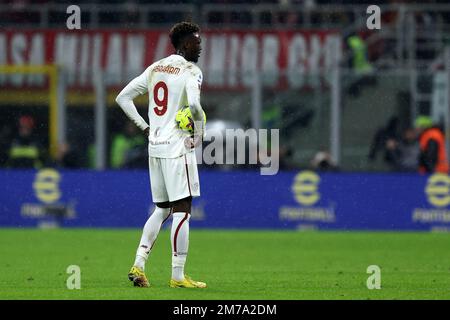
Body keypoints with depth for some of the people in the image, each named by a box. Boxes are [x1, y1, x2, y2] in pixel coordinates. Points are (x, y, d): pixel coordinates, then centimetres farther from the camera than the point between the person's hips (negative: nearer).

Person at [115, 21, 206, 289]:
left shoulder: (155, 68, 13)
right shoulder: (191, 71, -9)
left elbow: (123, 98, 14)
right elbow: (194, 104, -27)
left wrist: (145, 127, 14)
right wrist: (200, 132, -11)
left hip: (155, 146, 7)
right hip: (178, 146, -7)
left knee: (161, 209, 17)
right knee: (182, 209, -4)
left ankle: (139, 265, 7)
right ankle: (178, 276, -4)